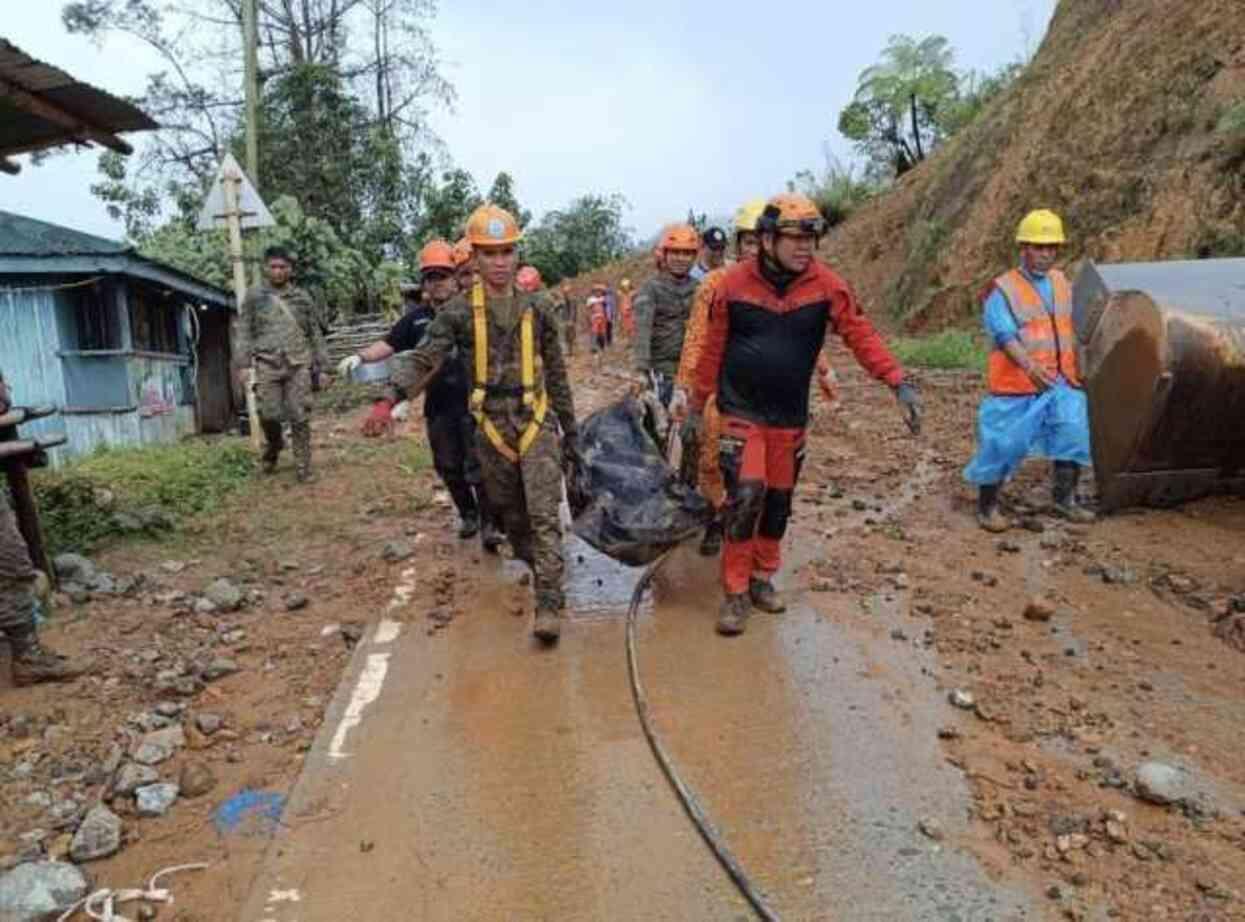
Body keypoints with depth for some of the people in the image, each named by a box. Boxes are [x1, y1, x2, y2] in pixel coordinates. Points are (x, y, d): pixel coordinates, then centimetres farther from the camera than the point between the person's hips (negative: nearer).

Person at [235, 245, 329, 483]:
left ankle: (303, 467, 5)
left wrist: (323, 366, 9)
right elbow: (243, 333, 6)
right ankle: (273, 446, 25)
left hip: (299, 365, 1)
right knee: (269, 414, -7)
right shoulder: (254, 296, 7)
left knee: (300, 417, -3)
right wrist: (241, 365, -3)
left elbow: (315, 334, 13)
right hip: (267, 365, 0)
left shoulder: (302, 298, 11)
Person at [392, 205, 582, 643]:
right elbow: (422, 361, -11)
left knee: (544, 515, -10)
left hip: (536, 423, -1)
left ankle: (549, 605, -9)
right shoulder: (458, 312, -1)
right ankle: (538, 569, 37)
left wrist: (571, 434, 8)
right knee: (511, 515, 14)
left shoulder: (537, 308, 3)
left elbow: (557, 376, 8)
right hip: (491, 426, 1)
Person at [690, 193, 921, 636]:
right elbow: (713, 349, -2)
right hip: (741, 412, -3)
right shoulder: (733, 284, -9)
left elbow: (860, 334, -8)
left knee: (778, 500, 13)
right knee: (746, 495, -12)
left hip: (790, 416, 3)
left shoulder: (826, 285, -6)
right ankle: (735, 592, 3)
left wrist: (899, 383, -19)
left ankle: (762, 578, 33)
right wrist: (697, 406, 4)